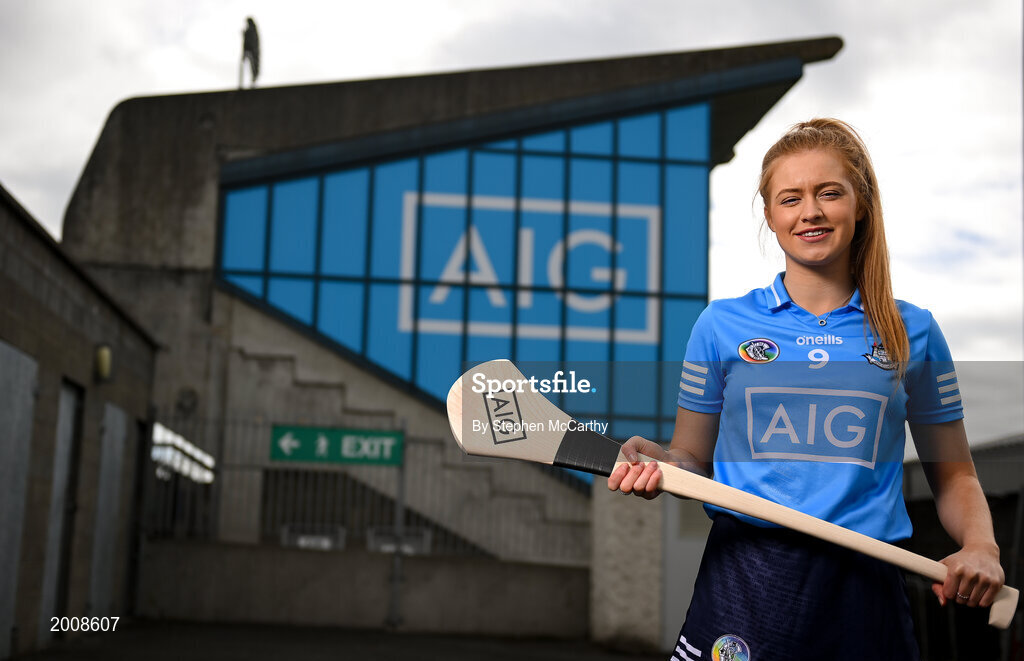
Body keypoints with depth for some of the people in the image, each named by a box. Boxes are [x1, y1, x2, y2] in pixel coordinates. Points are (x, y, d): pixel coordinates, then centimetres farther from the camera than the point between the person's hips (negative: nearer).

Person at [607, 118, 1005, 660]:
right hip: (744, 585, 0)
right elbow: (694, 461, 8)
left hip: (865, 588, 1)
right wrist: (657, 462, -14)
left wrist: (980, 546, -8)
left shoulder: (912, 332, 5)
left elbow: (954, 478, 11)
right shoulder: (721, 325, 3)